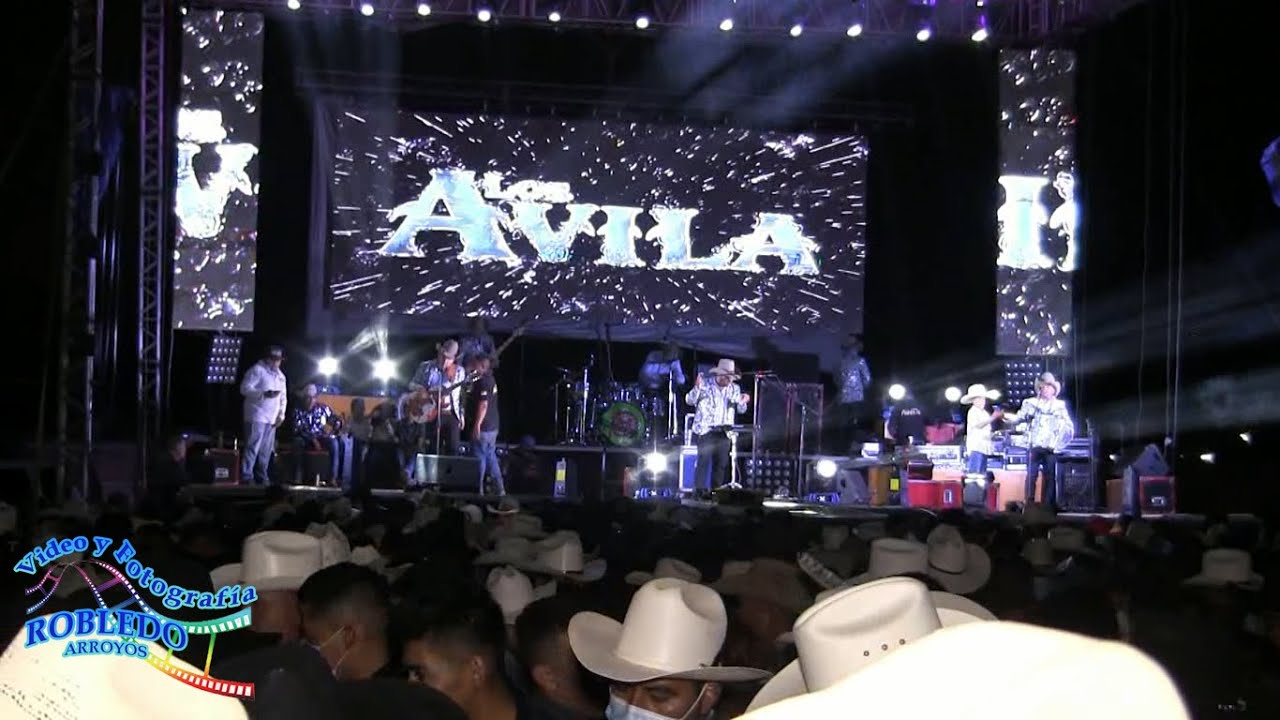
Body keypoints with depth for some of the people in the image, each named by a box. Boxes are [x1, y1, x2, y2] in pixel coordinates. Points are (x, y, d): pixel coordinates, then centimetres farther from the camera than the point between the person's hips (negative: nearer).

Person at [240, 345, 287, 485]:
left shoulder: (280, 376, 20)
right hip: (257, 416, -8)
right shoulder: (257, 370, -4)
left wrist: (281, 414, 10)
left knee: (266, 451, 8)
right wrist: (264, 394, -24)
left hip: (272, 419, 8)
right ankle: (246, 477, -13)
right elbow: (245, 388, -13)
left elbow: (283, 397, 24)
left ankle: (261, 478, 13)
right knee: (252, 447, -12)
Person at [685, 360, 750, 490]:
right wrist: (697, 387, -22)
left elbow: (741, 410, 17)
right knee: (703, 461, -11)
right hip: (705, 431, -4)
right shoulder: (705, 385, 0)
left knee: (721, 464, 2)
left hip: (724, 433, 4)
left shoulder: (735, 389, 12)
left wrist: (742, 403, -7)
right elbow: (690, 401, -5)